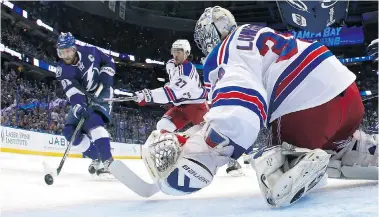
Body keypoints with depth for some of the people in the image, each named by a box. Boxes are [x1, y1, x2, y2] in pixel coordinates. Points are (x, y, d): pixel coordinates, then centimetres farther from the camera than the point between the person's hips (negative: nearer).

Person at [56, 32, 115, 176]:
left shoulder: (89, 52, -17)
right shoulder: (62, 70, -16)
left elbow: (109, 62, 0)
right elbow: (72, 92, -30)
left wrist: (105, 80, -16)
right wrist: (78, 107, -49)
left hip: (101, 94, -4)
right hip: (82, 99, 4)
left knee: (93, 122, -31)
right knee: (70, 131, -8)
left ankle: (108, 162, -35)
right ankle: (96, 157, 7)